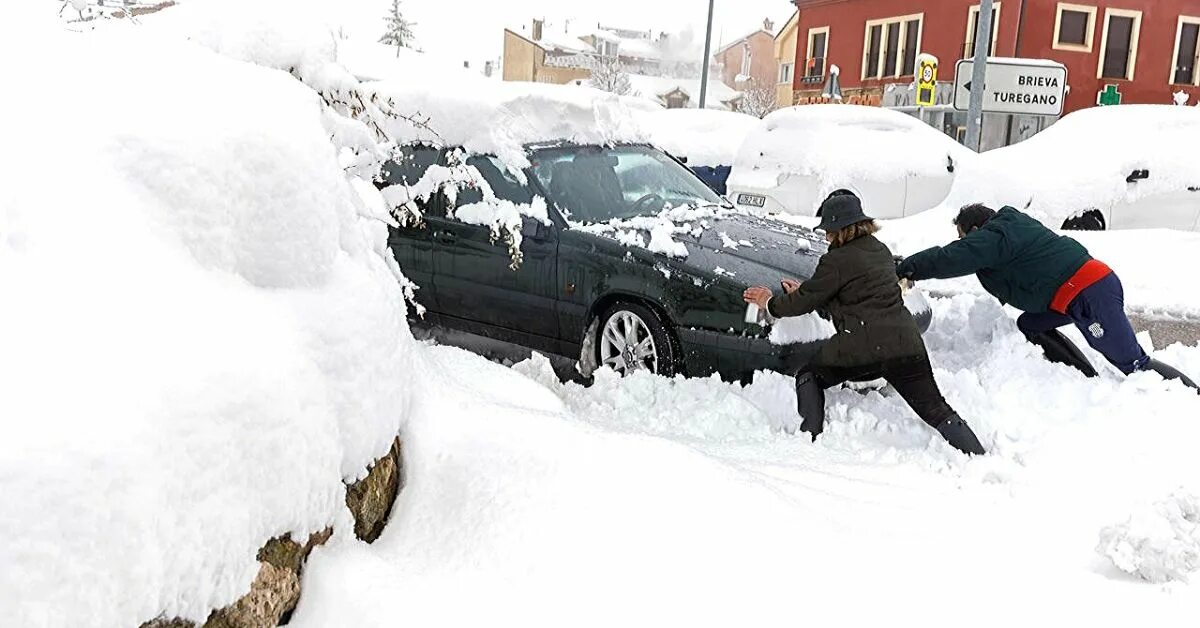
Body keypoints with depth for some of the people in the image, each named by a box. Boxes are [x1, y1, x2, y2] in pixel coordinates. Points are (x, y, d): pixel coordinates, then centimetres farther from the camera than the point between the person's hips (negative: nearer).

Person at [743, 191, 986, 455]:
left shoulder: (837, 260, -4)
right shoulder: (881, 250, 18)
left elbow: (806, 301, 2)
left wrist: (771, 303, 20)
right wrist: (802, 292, 31)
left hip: (861, 349, -6)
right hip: (906, 342, 6)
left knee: (809, 378, 18)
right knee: (936, 410, 8)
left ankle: (810, 440, 12)